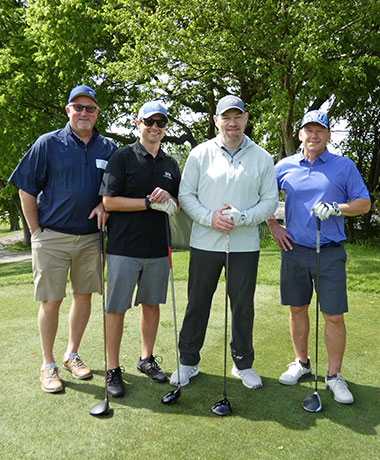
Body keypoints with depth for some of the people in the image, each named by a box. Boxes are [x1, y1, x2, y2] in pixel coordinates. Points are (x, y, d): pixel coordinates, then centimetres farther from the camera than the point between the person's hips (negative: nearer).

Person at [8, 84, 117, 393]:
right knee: (51, 301, 3)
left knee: (84, 296, 11)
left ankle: (72, 355, 29)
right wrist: (36, 231, -2)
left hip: (90, 237, 3)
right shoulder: (48, 143, -2)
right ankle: (48, 365, 19)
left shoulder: (108, 148, 6)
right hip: (52, 237, -3)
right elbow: (27, 189, -1)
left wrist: (105, 204, -7)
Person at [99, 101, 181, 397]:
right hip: (124, 247, -4)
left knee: (152, 303, 14)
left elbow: (177, 204, 16)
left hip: (158, 247, 5)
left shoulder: (171, 164, 12)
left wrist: (168, 198, -7)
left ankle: (147, 359, 31)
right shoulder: (123, 157, -3)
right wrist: (149, 202, -15)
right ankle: (113, 369, 17)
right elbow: (109, 201, -10)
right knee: (116, 308, 2)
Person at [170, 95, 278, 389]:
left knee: (243, 306, 10)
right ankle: (189, 362, 26)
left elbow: (270, 200, 4)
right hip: (205, 243, 0)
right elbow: (185, 194, 2)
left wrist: (241, 218, -13)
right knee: (197, 303, 9)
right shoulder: (200, 153, 3)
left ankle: (244, 364, 29)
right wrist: (210, 217, -13)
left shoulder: (261, 157, 5)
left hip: (245, 246, 1)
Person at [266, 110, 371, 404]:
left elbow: (364, 203, 4)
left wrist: (336, 208, -13)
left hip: (330, 252, -2)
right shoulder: (284, 166, 8)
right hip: (294, 250, 2)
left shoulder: (344, 166, 3)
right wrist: (273, 226, 7)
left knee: (334, 316, 0)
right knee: (297, 309, 11)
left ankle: (334, 375, 16)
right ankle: (301, 363, 29)